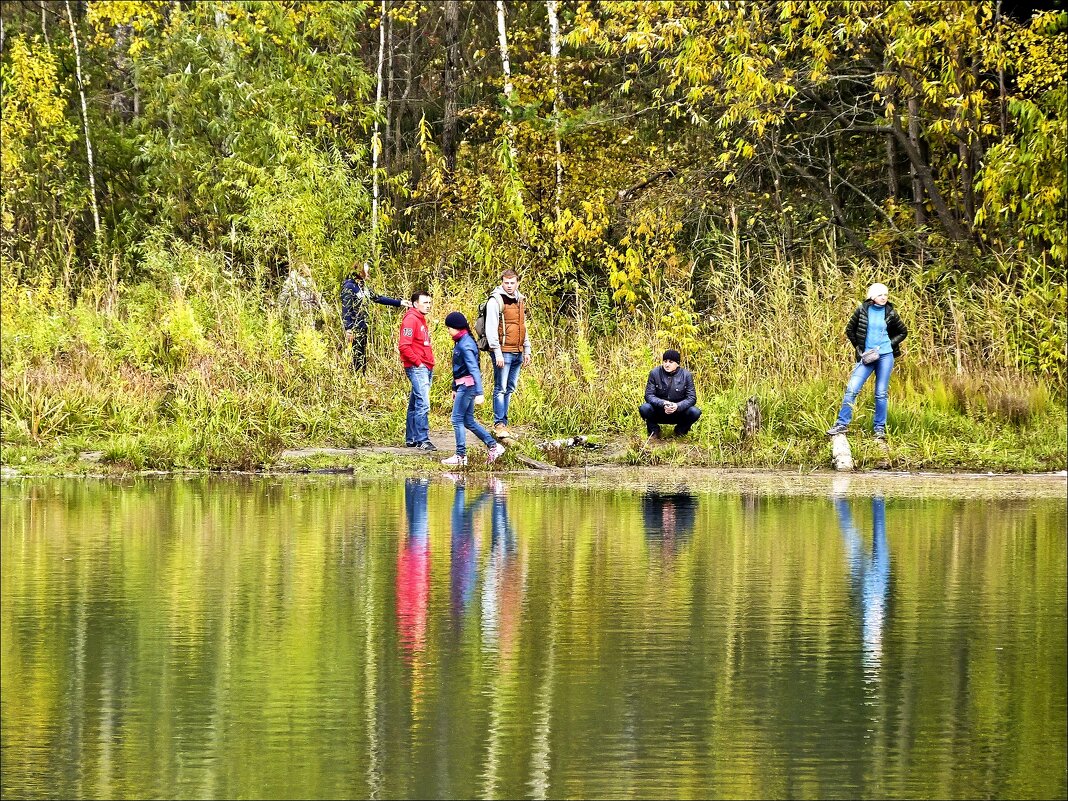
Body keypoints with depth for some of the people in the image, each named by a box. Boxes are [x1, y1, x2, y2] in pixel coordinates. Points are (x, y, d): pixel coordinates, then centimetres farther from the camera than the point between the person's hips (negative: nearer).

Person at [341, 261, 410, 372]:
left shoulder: (362, 287, 15)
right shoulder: (349, 286, -10)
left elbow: (378, 298, 22)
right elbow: (346, 309, -14)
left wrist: (400, 303, 22)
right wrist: (348, 329, -20)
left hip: (362, 328, 9)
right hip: (354, 328, -9)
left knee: (362, 358, 7)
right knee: (357, 356, -10)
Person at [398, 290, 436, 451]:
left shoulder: (421, 320, 20)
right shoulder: (411, 320, -11)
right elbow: (404, 346, -19)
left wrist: (429, 363, 17)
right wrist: (417, 362, -17)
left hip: (426, 368, 10)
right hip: (417, 369, -10)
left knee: (415, 405, 13)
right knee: (423, 404, -15)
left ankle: (411, 439, 18)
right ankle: (422, 440, -18)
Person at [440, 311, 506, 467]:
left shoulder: (465, 345, -18)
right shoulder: (460, 342, 12)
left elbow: (474, 369, -23)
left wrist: (479, 393, -27)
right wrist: (454, 388, 27)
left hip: (467, 385, -10)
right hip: (463, 386, 10)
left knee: (457, 419, -5)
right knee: (468, 421, 13)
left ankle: (461, 456, -2)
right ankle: (493, 446, 16)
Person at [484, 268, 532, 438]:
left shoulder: (520, 300, 16)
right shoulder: (496, 300, -7)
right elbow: (491, 328, -13)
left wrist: (527, 350, 22)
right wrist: (497, 352, -19)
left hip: (517, 352, 7)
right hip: (503, 352, -7)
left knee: (509, 389, 10)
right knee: (501, 388, -8)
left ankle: (504, 422, 15)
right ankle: (499, 424, -8)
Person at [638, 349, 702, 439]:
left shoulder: (686, 375, -8)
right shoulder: (654, 373, -8)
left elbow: (692, 398, -10)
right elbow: (649, 395, -11)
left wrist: (677, 406, -30)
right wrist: (663, 404, -31)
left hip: (679, 412, 1)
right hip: (659, 413, 0)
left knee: (695, 412, -27)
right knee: (644, 409, -31)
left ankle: (680, 431, 4)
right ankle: (654, 431, 0)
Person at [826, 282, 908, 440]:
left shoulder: (890, 313, 1)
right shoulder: (862, 310, 0)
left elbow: (903, 332, 12)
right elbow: (850, 330, 9)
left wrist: (890, 344, -1)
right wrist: (858, 348, 2)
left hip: (885, 356, 0)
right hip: (867, 356, 0)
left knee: (881, 393, 3)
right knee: (852, 389, -10)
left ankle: (880, 429, 11)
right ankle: (842, 424, -3)